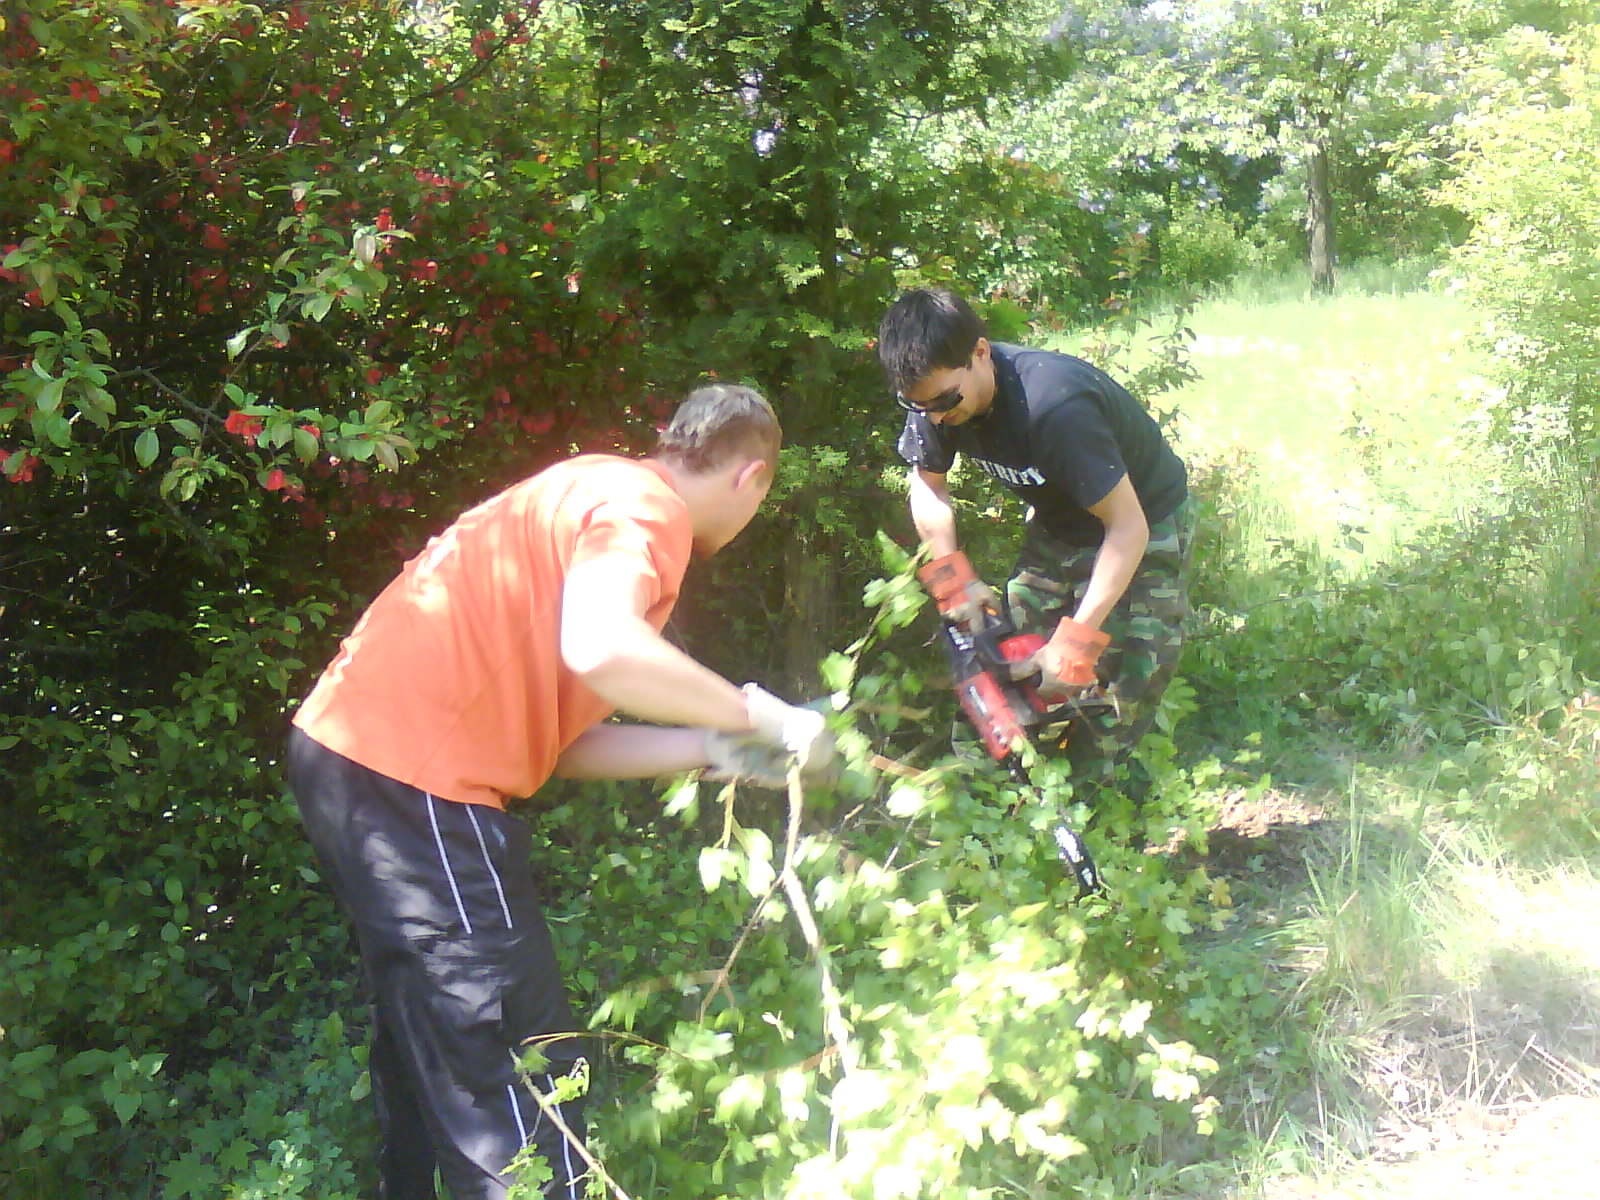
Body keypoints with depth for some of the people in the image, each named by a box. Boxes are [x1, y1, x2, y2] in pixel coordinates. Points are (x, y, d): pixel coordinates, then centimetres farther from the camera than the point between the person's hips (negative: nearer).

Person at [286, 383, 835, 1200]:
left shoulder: (593, 492, 21)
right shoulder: (643, 500, -6)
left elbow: (553, 733, 16)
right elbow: (599, 647, -28)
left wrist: (714, 749, 15)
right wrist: (758, 716, -15)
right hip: (411, 774, -10)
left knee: (431, 1054, 25)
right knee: (518, 1085, -4)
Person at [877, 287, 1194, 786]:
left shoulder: (1053, 405, -42)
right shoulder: (936, 391, -20)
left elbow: (1127, 527, -35)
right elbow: (929, 486, 0)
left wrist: (1076, 642, -35)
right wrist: (956, 583, -12)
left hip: (1143, 523, -6)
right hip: (1059, 520, 7)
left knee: (1122, 683, -11)